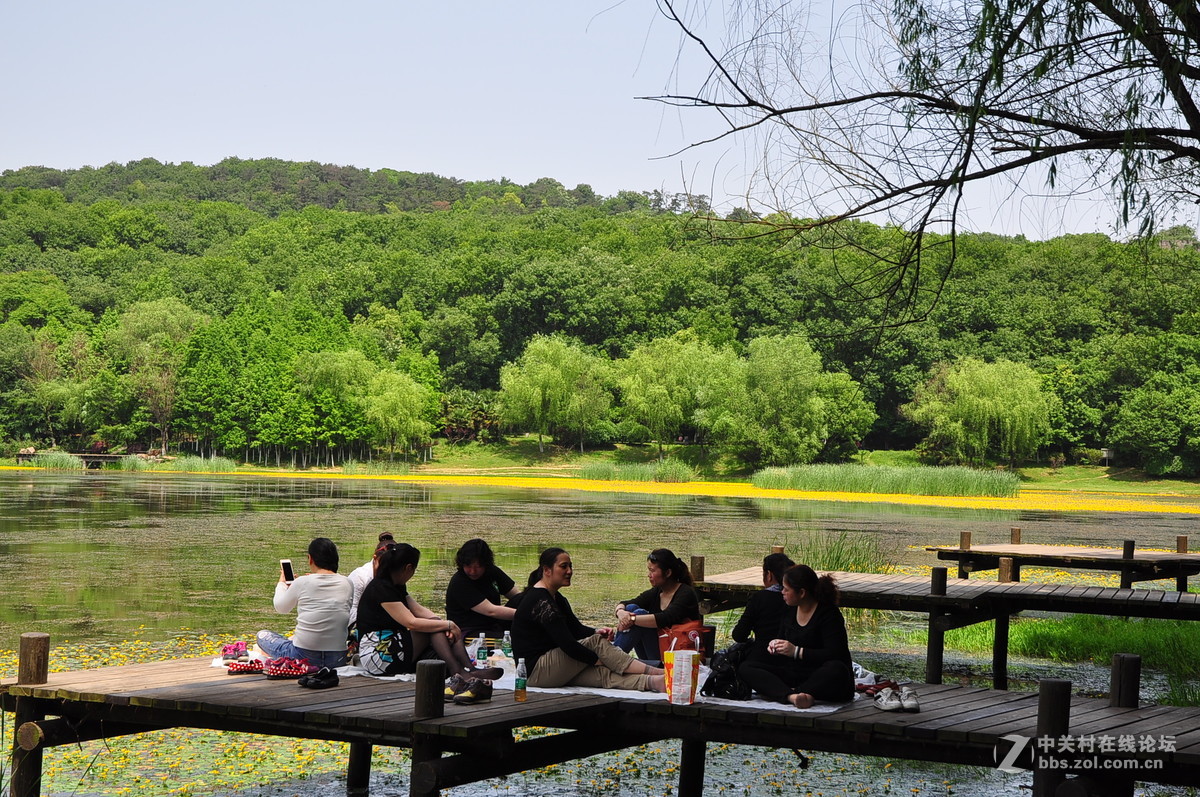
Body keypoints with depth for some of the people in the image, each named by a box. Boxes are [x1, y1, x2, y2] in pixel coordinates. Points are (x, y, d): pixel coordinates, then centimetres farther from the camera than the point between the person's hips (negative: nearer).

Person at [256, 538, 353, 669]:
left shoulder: (302, 583, -8)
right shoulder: (346, 583, 0)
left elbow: (280, 607, 9)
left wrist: (282, 582, 28)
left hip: (303, 656, -6)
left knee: (262, 635, 19)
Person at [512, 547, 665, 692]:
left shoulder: (556, 598, 16)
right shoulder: (539, 600, -17)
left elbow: (576, 629, 15)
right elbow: (566, 643, -23)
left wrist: (596, 631, -7)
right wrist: (599, 660, -18)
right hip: (534, 671, -9)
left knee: (603, 673, -16)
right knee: (596, 642, -19)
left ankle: (653, 682, -37)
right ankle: (651, 671, -22)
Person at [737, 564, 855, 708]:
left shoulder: (829, 613, -9)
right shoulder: (789, 613, 13)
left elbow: (836, 654, -19)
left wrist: (797, 652, -20)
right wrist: (775, 645, 4)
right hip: (793, 673, 6)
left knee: (837, 670, -40)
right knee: (745, 668, -12)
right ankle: (791, 696, -40)